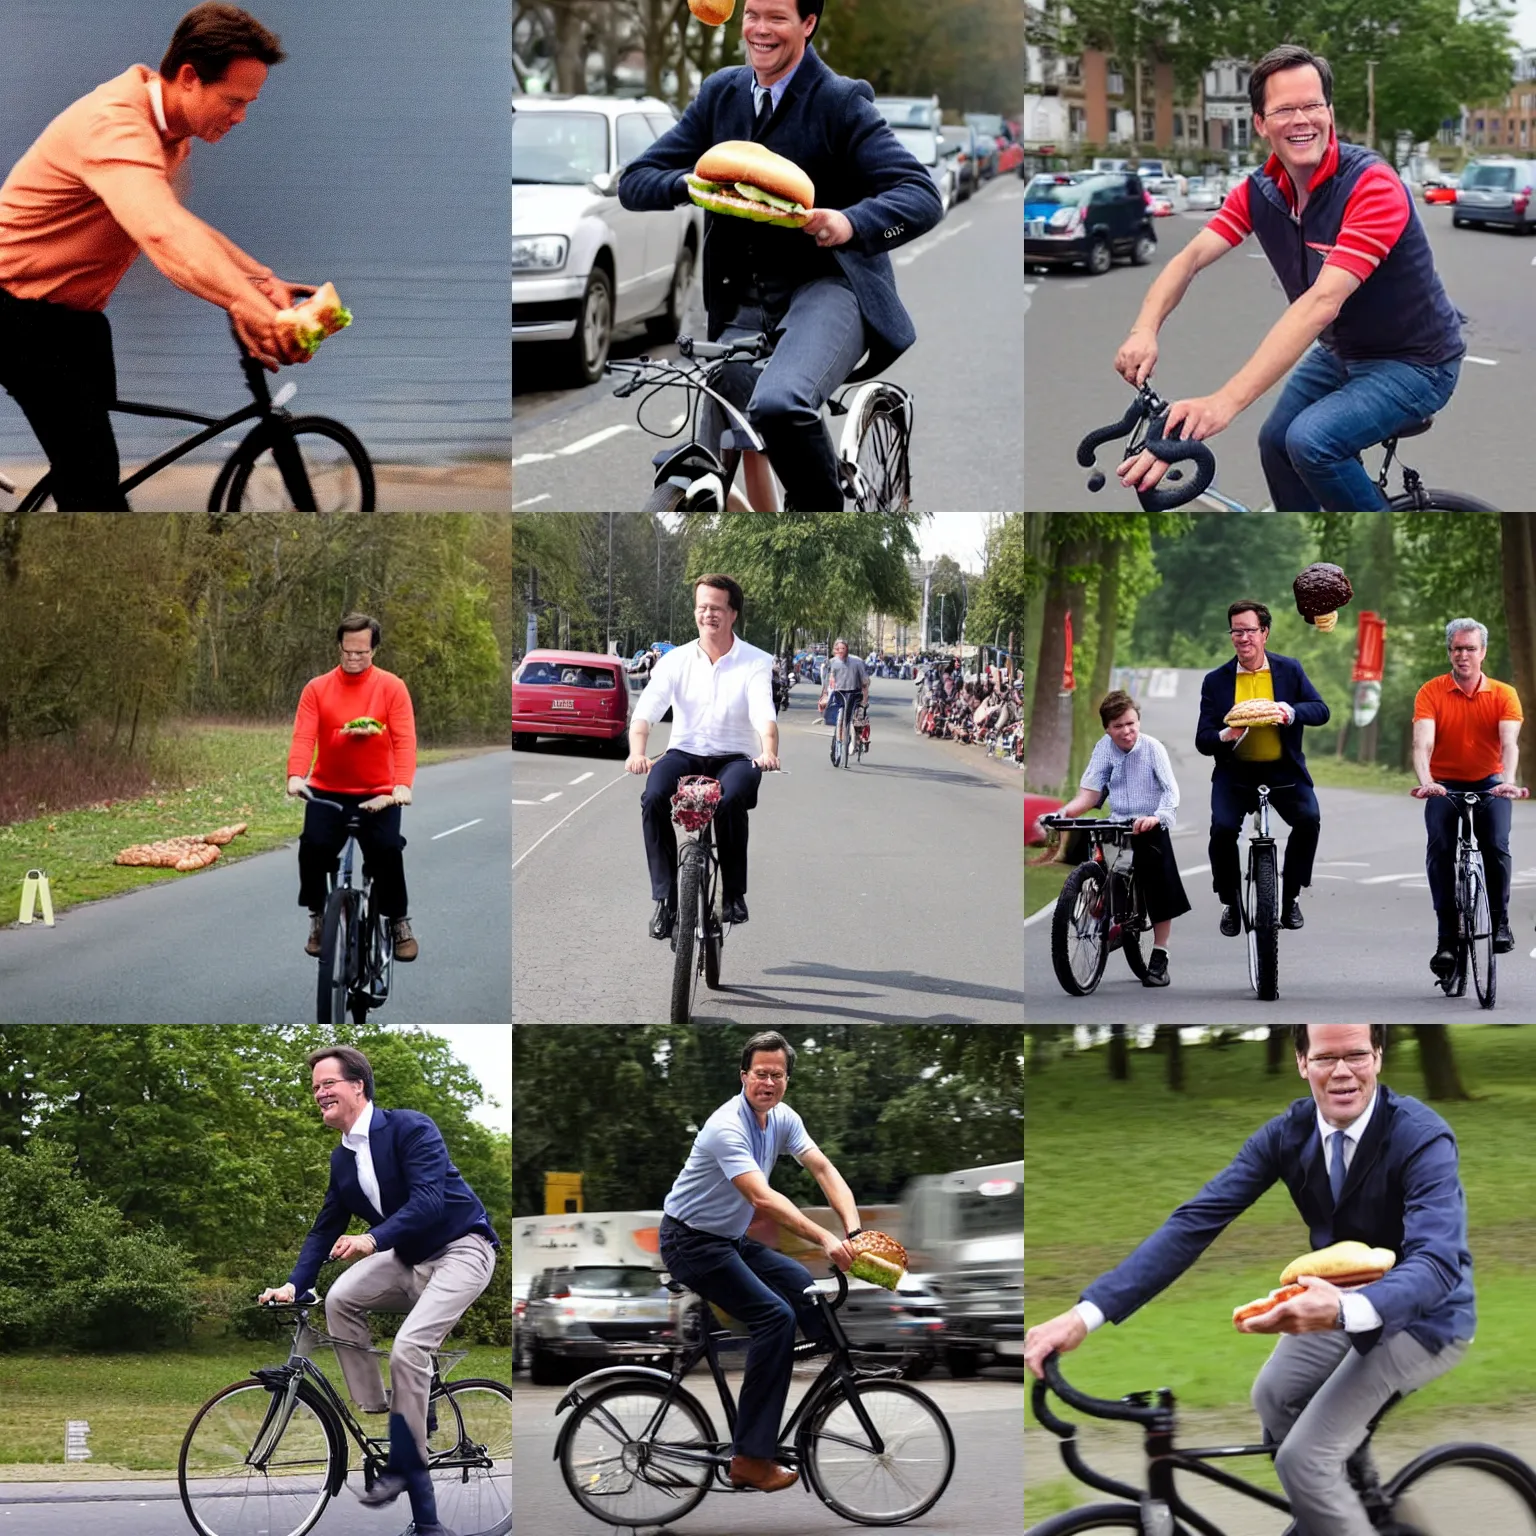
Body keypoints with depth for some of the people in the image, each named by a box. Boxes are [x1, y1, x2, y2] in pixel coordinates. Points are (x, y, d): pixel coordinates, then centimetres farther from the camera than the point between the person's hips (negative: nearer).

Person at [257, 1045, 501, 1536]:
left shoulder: (410, 1127, -19)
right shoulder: (342, 1158, 5)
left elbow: (428, 1199, -30)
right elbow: (326, 1229, 9)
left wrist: (374, 1238, -43)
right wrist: (293, 1285, -4)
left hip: (460, 1249, -7)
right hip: (408, 1258, 7)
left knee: (408, 1347, -24)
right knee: (341, 1298, -15)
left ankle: (405, 1466, -12)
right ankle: (376, 1421, -5)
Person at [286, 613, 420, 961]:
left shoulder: (391, 687, -2)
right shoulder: (317, 688, 0)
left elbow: (404, 739, -12)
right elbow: (303, 736, -11)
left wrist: (403, 785, -28)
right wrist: (296, 777, -30)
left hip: (378, 794, -1)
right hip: (326, 792, 1)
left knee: (387, 852, -18)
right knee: (313, 846, -20)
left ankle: (399, 922, 5)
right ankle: (318, 917, 4)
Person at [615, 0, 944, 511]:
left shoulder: (840, 101, -6)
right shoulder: (721, 94, 10)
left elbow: (922, 196, -15)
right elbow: (634, 182, 7)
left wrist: (850, 224, -36)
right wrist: (691, 182, -16)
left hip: (827, 288, -6)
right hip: (743, 302, 6)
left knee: (778, 405, -34)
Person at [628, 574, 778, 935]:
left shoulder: (756, 662, -1)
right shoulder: (676, 660, 3)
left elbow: (764, 715, -17)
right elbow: (645, 711, -9)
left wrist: (769, 752, -39)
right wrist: (637, 752, -30)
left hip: (734, 757, -2)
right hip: (684, 753, 2)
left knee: (730, 799, -36)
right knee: (653, 799, -30)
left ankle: (734, 894, -18)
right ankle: (666, 897, -21)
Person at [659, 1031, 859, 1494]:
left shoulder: (782, 1118, 1)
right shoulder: (728, 1127, -27)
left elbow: (824, 1170, -8)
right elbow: (763, 1199, -38)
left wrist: (853, 1231, -24)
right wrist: (824, 1239, -45)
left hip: (732, 1239, 9)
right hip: (692, 1242, -9)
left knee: (808, 1289, 11)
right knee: (776, 1316, -20)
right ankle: (751, 1457, -23)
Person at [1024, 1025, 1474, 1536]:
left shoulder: (1423, 1138, -29)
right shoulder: (1288, 1133, -12)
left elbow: (1436, 1262, -41)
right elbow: (1196, 1220, -18)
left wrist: (1345, 1312, -62)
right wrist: (1087, 1312, -28)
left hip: (1420, 1311, -7)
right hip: (1345, 1297, 7)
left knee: (1305, 1459, -16)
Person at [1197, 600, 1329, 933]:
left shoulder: (1289, 670, 4)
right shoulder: (1216, 681, 2)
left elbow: (1321, 711, 0)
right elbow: (1203, 740, -1)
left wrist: (1293, 712, -21)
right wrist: (1225, 736, -24)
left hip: (1284, 771, 0)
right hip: (1235, 773, 0)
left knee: (1309, 818, -24)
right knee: (1222, 828, -24)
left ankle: (1290, 897, -4)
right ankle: (1230, 904, -2)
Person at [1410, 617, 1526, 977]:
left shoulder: (1504, 695, -5)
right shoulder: (1431, 693, -7)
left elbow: (1509, 743, -19)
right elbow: (1422, 743, -20)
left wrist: (1508, 781, -39)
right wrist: (1426, 782, -40)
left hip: (1489, 785, 0)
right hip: (1444, 786, 0)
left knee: (1496, 846, -23)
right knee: (1439, 848, -22)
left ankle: (1499, 922, -1)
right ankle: (1447, 936, -18)